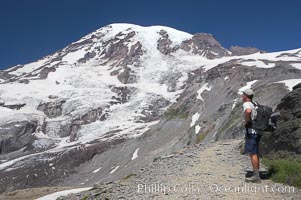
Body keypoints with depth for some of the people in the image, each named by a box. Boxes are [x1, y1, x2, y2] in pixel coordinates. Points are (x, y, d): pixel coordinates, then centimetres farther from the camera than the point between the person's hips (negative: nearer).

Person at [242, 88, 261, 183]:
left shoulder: (246, 104, -11)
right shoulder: (255, 104, 17)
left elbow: (248, 111, -36)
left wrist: (246, 121, -20)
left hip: (251, 132, -9)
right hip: (257, 131, 9)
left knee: (253, 154, -7)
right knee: (255, 154, 13)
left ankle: (256, 176, -5)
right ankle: (256, 175, 18)